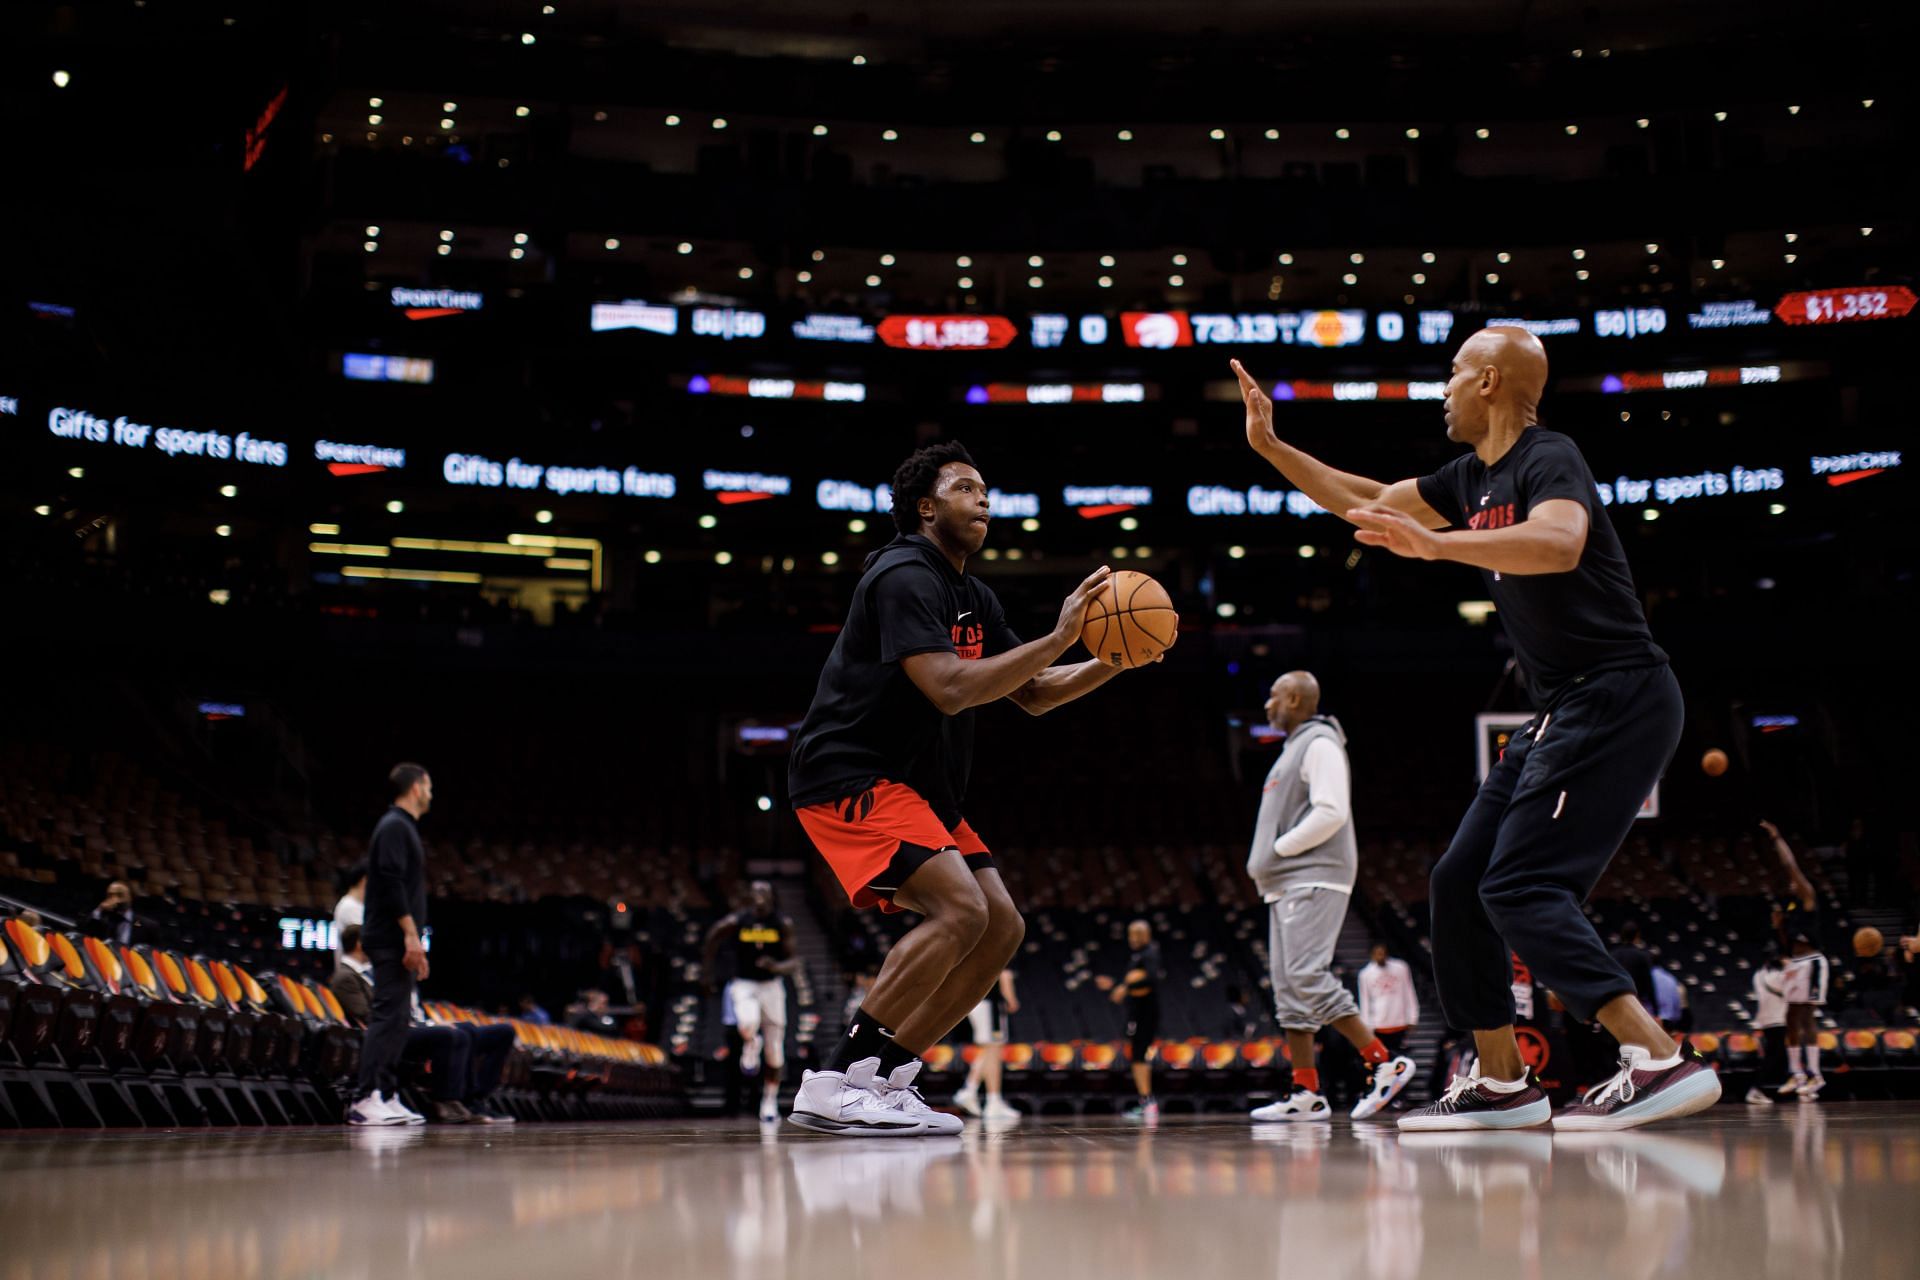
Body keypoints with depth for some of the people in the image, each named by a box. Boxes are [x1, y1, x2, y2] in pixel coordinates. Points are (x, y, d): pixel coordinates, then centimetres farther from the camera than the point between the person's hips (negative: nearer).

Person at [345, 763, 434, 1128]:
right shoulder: (396, 826, -9)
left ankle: (387, 1097, 12)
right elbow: (392, 883, -20)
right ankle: (366, 1099, -18)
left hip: (396, 943, 11)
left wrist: (413, 939, 22)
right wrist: (412, 934, -23)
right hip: (392, 939, -11)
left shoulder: (401, 826, 22)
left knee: (395, 1017, 10)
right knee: (388, 1015, -14)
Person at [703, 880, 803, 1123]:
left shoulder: (783, 924, -7)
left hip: (771, 986, 2)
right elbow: (712, 939, 9)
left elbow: (794, 963, -7)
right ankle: (751, 1045, 3)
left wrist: (777, 967, -28)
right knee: (748, 1027, -33)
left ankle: (770, 1100, 25)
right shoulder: (735, 922, -10)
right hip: (744, 985, -2)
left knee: (774, 1055, 5)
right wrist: (708, 972, 15)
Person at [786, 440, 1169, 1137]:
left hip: (917, 789, 10)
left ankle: (886, 1078, 5)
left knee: (1002, 926, 1)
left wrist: (1114, 661, 3)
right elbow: (949, 688, -27)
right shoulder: (904, 577, -14)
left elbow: (1033, 695, 20)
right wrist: (1058, 639, -26)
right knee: (960, 910, -26)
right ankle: (835, 1083, -22)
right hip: (849, 776, -10)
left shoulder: (975, 599, 17)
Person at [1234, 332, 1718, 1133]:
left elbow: (1559, 544, -35)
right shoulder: (1472, 481, 15)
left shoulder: (1549, 459, -13)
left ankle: (1662, 1061, -24)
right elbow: (1365, 500, 26)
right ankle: (1500, 1083, 15)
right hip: (1565, 710, 10)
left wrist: (1437, 544, -43)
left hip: (1616, 698, -10)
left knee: (1521, 887, -19)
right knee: (1460, 881, 8)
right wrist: (1270, 446, 24)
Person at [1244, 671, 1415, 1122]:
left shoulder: (1320, 743, -8)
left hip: (1314, 878, -10)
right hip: (1288, 884, 10)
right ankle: (1307, 1094, 5)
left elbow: (1331, 812, -19)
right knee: (1289, 987, 5)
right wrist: (1268, 865, 11)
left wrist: (1278, 849, -14)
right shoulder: (1295, 747, 23)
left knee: (1308, 976, -19)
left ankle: (1385, 1063, -15)